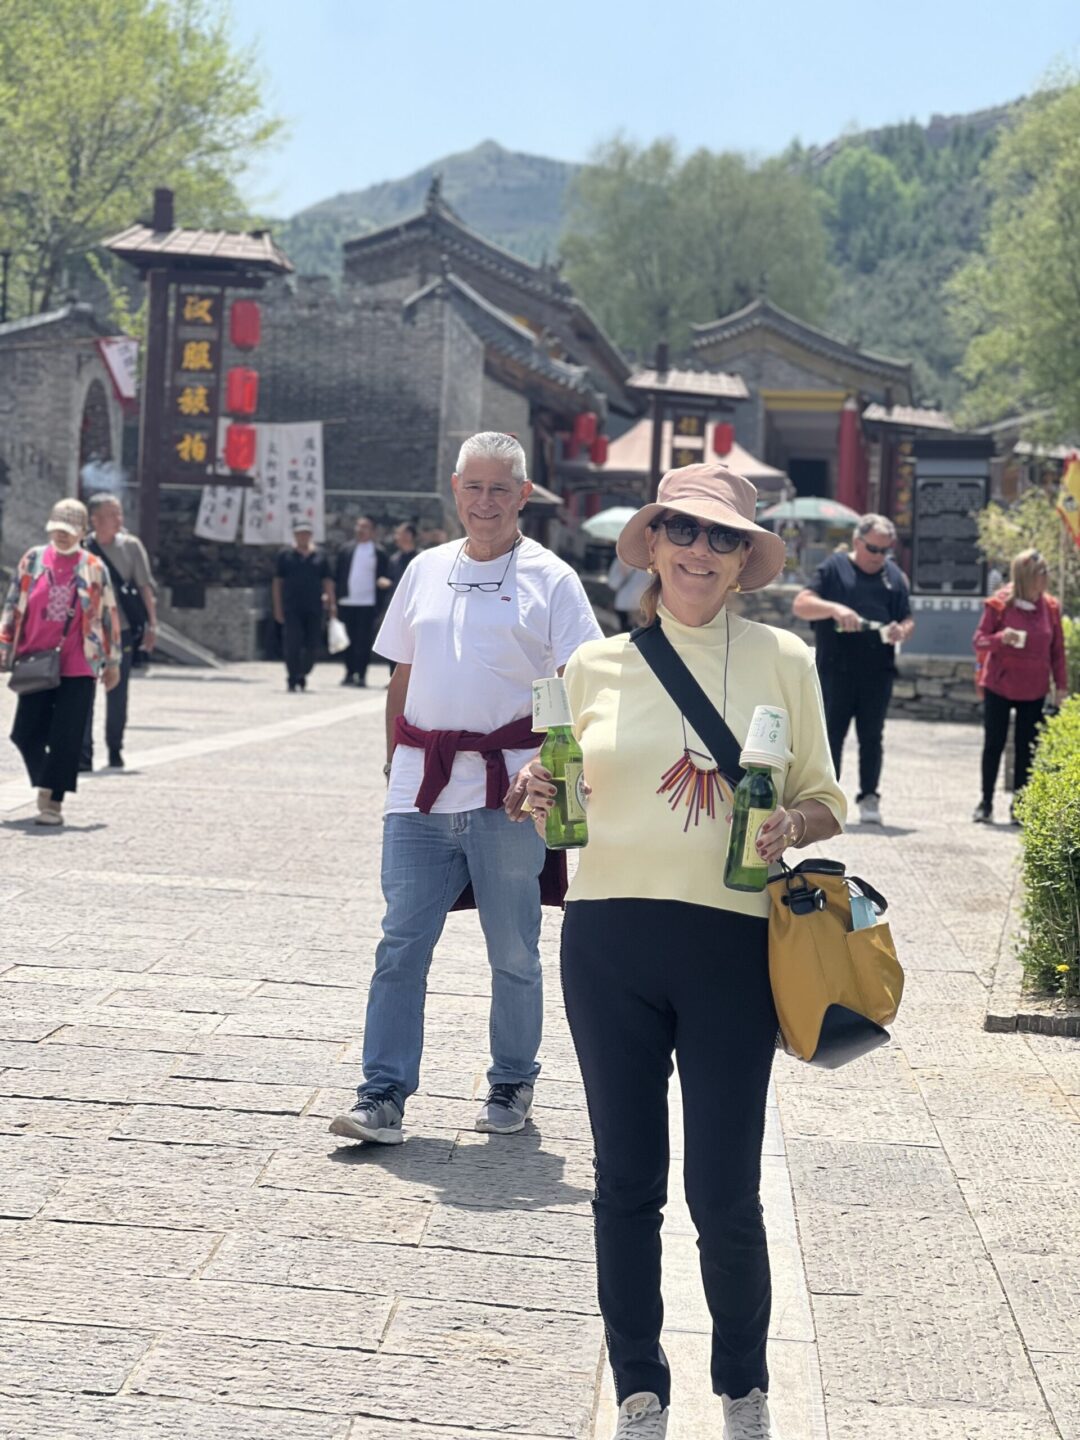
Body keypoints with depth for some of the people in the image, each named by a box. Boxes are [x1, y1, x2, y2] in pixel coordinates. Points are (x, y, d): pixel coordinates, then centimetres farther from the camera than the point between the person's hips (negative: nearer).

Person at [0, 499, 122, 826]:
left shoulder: (94, 568, 1)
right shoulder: (33, 560, 4)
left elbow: (108, 615, 7)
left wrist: (112, 661, 9)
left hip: (78, 666, -2)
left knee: (65, 738, -5)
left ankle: (53, 802, 2)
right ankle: (47, 785, 24)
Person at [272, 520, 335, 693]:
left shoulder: (320, 557, 10)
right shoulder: (285, 556, 6)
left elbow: (327, 582, 10)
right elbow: (277, 583, 7)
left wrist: (331, 604, 1)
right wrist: (278, 607, 1)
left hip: (314, 609, 2)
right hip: (291, 609, -2)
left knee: (312, 646, 3)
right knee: (292, 645, -9)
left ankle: (303, 674, 25)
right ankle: (292, 681, -2)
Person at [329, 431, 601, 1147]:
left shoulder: (550, 578, 1)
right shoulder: (426, 570, 14)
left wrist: (545, 764, -18)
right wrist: (395, 760, 15)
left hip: (506, 790, -3)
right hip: (421, 790, 3)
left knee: (514, 952, 6)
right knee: (401, 944, -2)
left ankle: (512, 1085, 22)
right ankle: (383, 1094, 1)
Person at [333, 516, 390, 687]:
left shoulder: (378, 552, 3)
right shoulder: (346, 550, 10)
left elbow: (385, 576, 3)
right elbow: (337, 575, 11)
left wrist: (383, 581, -19)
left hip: (368, 603, -3)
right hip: (347, 602, 3)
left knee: (364, 640, -4)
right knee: (349, 640, 6)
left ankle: (361, 675, 1)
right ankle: (350, 673, 15)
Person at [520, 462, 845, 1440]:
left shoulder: (781, 660, 2)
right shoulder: (597, 664, 6)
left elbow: (826, 803, 7)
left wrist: (792, 825, -15)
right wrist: (542, 803, -7)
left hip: (730, 945, -2)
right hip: (608, 939, 2)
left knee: (725, 1194, 1)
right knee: (627, 1182, 9)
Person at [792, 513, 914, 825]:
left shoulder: (894, 576, 15)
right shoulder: (834, 568, 3)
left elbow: (908, 620, 17)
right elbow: (801, 605, -4)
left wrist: (902, 631, -7)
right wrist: (833, 608, -22)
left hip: (878, 671, 3)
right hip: (836, 668, -2)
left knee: (871, 736, 3)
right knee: (832, 733, 1)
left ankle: (869, 797, 8)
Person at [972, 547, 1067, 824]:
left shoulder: (1050, 607, 1)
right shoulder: (1000, 604, -7)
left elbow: (1057, 649, 7)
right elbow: (978, 642, -5)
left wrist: (1061, 684, 4)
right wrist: (1000, 638, -25)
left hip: (1034, 690, 2)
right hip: (999, 687, -2)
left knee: (1026, 749, 4)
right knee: (993, 744, 3)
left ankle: (1019, 806, 11)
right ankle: (986, 803, 14)